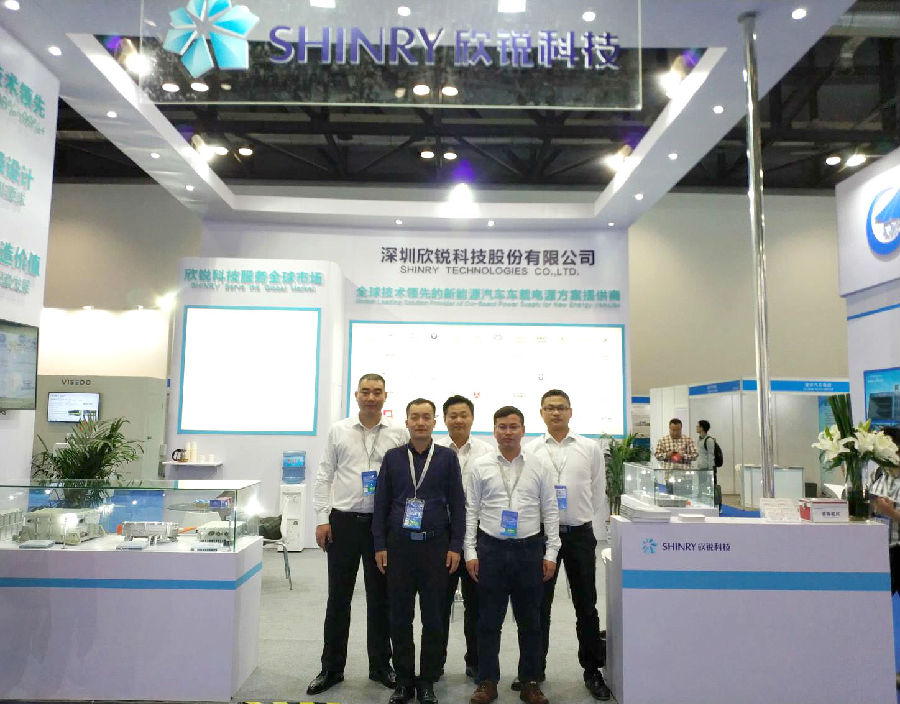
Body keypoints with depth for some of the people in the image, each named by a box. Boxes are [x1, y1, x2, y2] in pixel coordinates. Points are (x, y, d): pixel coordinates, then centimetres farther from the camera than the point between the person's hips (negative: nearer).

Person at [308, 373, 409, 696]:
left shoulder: (399, 433, 0)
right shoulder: (338, 431, 3)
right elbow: (324, 476, 4)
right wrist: (322, 518, -3)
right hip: (343, 521, 1)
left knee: (380, 597, 11)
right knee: (338, 597, 9)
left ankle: (380, 665, 26)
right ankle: (331, 667, 24)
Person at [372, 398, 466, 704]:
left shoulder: (447, 458, 1)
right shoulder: (392, 457, 4)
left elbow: (458, 504, 2)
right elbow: (381, 503, 6)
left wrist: (455, 546, -2)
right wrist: (380, 546, 1)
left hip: (435, 545, -1)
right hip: (399, 544, 1)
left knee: (434, 618, 7)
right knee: (400, 617, 9)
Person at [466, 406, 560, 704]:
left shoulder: (539, 468, 3)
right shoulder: (481, 466, 2)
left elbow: (550, 512, 5)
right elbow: (470, 511, 3)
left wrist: (551, 553, -1)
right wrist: (470, 552, -2)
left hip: (529, 549, 1)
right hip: (491, 548, 0)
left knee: (530, 620, 10)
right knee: (489, 620, 7)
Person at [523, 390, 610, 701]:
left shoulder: (590, 448, 2)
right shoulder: (530, 450, -1)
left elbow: (598, 491, 8)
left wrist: (586, 519, 7)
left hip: (580, 533, 1)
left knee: (586, 605, 10)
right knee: (539, 605, 10)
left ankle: (592, 670, 24)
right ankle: (535, 668, 24)